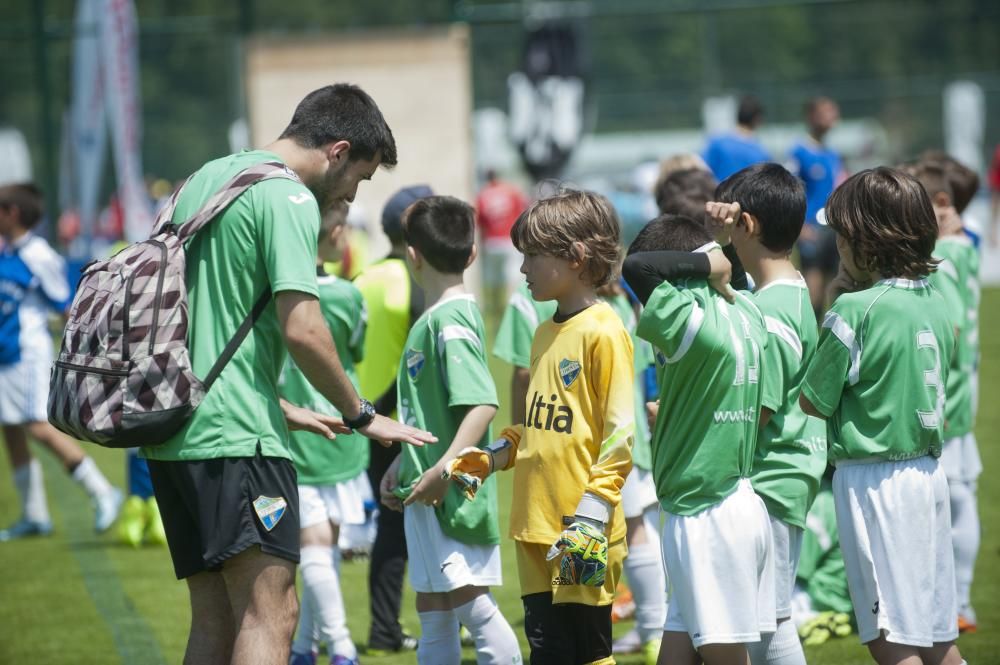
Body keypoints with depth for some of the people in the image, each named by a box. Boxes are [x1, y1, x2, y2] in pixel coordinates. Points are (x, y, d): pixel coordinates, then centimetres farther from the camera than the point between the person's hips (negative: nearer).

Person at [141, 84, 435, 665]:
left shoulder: (204, 180, 19)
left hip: (172, 432, 9)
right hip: (236, 436, -9)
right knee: (269, 614, -13)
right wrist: (360, 415, -4)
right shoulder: (290, 198, -9)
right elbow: (302, 328, -17)